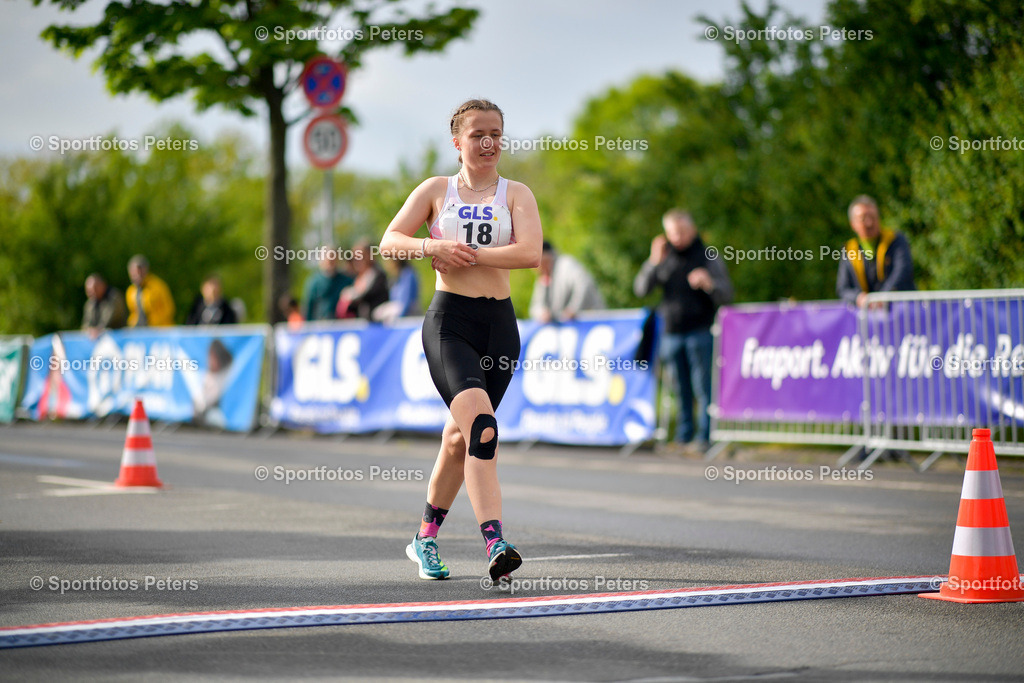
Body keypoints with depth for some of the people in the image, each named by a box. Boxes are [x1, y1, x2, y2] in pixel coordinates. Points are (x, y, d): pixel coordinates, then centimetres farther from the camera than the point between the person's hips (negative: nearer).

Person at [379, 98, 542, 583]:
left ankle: (426, 538, 31)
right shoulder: (436, 190, 9)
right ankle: (494, 542, -31)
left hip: (499, 325, 3)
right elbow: (389, 242, 2)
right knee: (480, 421, -24)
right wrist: (432, 247, -16)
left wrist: (466, 252, -13)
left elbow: (530, 254, -9)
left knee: (461, 437, 12)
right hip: (448, 321, -2)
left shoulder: (516, 194, 7)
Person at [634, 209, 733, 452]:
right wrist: (654, 263, -9)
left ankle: (704, 435, -2)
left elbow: (726, 295, -1)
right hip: (671, 331, 3)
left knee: (703, 386, -6)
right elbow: (641, 289, 5)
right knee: (680, 387, 5)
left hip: (700, 332, -3)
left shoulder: (708, 257, 4)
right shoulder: (665, 257, 12)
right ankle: (684, 434, 11)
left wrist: (709, 284, -21)